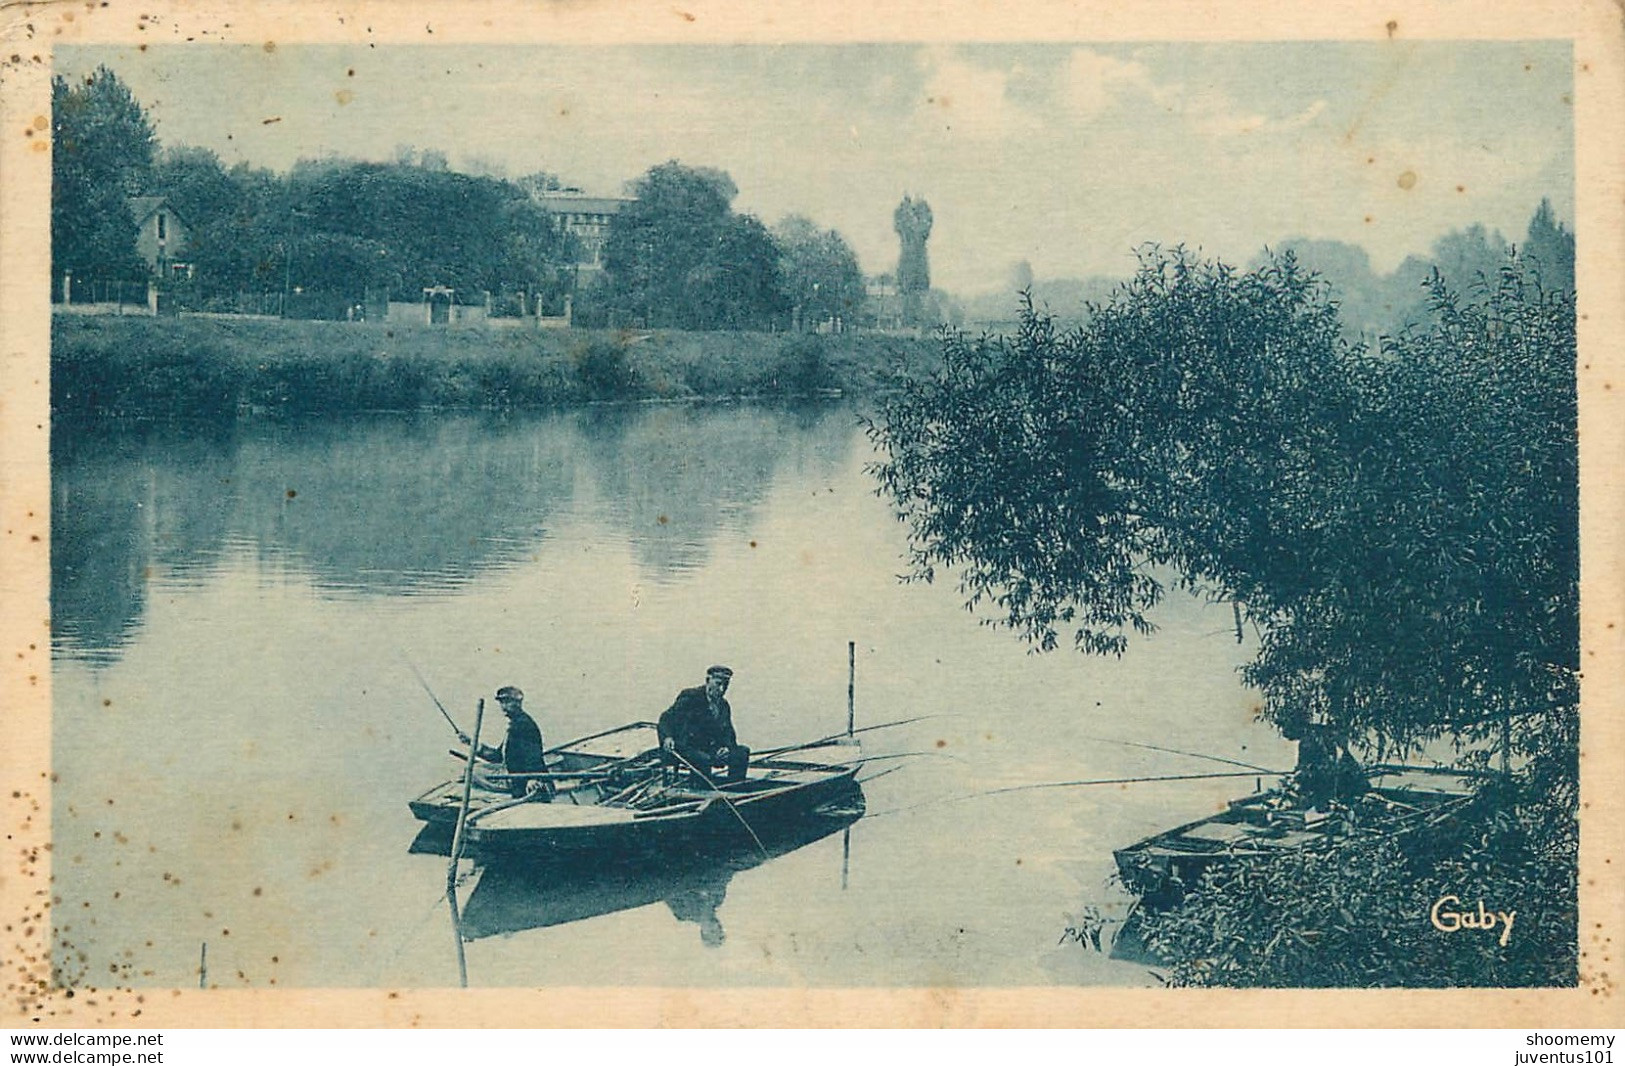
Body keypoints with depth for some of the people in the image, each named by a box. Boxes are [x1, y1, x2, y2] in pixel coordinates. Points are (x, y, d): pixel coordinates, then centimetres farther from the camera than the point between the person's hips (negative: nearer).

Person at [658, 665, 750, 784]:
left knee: (742, 752, -11)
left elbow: (727, 731, 13)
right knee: (703, 759, -37)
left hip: (708, 749, 6)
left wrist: (727, 747, -11)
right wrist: (667, 737, -30)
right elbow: (666, 718, -9)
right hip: (684, 748, -6)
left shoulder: (723, 705, 14)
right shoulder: (689, 696, -5)